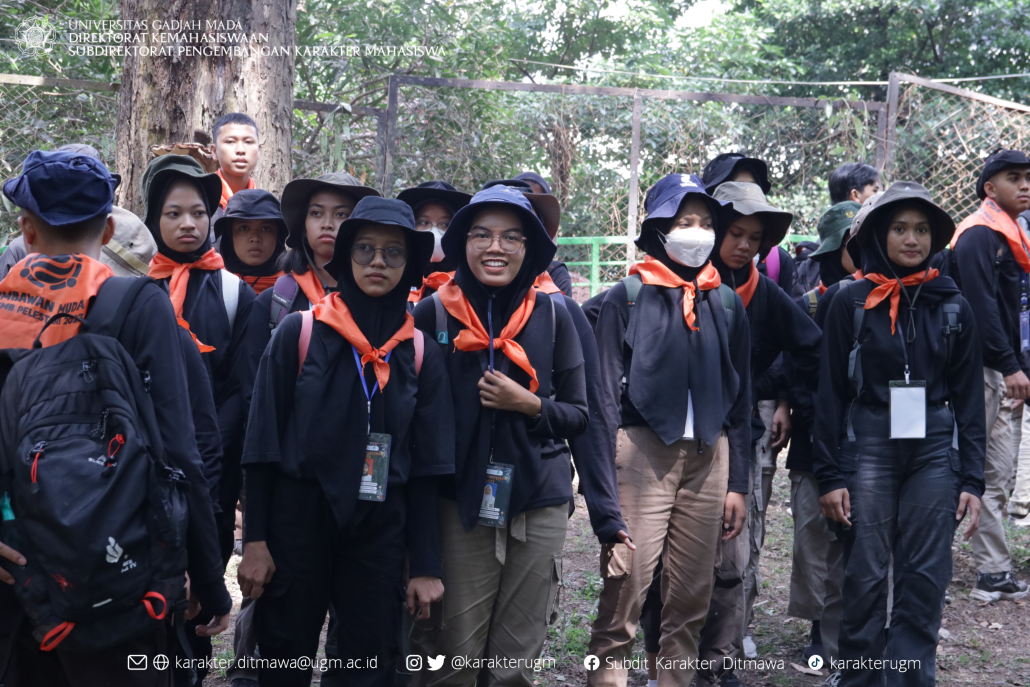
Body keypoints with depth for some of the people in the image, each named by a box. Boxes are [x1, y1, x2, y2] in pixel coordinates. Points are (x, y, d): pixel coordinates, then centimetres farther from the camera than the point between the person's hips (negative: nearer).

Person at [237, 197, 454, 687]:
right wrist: (255, 541, -7)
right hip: (298, 518, -2)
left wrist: (425, 567, 2)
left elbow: (427, 468, 4)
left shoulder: (420, 353, 3)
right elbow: (262, 444, -3)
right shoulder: (298, 334, -4)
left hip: (379, 528, 2)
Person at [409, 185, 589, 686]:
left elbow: (578, 415, 7)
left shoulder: (552, 317, 2)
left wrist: (530, 405, -13)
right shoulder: (433, 314, -2)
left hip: (539, 506, 2)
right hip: (459, 505, -1)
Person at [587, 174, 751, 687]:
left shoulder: (726, 303, 13)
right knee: (627, 578, -13)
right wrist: (604, 481, -9)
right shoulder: (627, 297, 2)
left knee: (694, 588, 5)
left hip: (709, 455, 4)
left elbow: (740, 397, 15)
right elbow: (606, 393, -1)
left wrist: (737, 483, 11)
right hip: (642, 450, -4)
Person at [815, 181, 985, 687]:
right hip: (868, 448, -1)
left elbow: (969, 398, 9)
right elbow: (830, 392, 2)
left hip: (935, 450, 2)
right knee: (864, 574, 1)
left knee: (925, 578, 0)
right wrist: (829, 475, -3)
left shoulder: (952, 307, 7)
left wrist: (972, 479, 4)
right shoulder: (851, 302, 2)